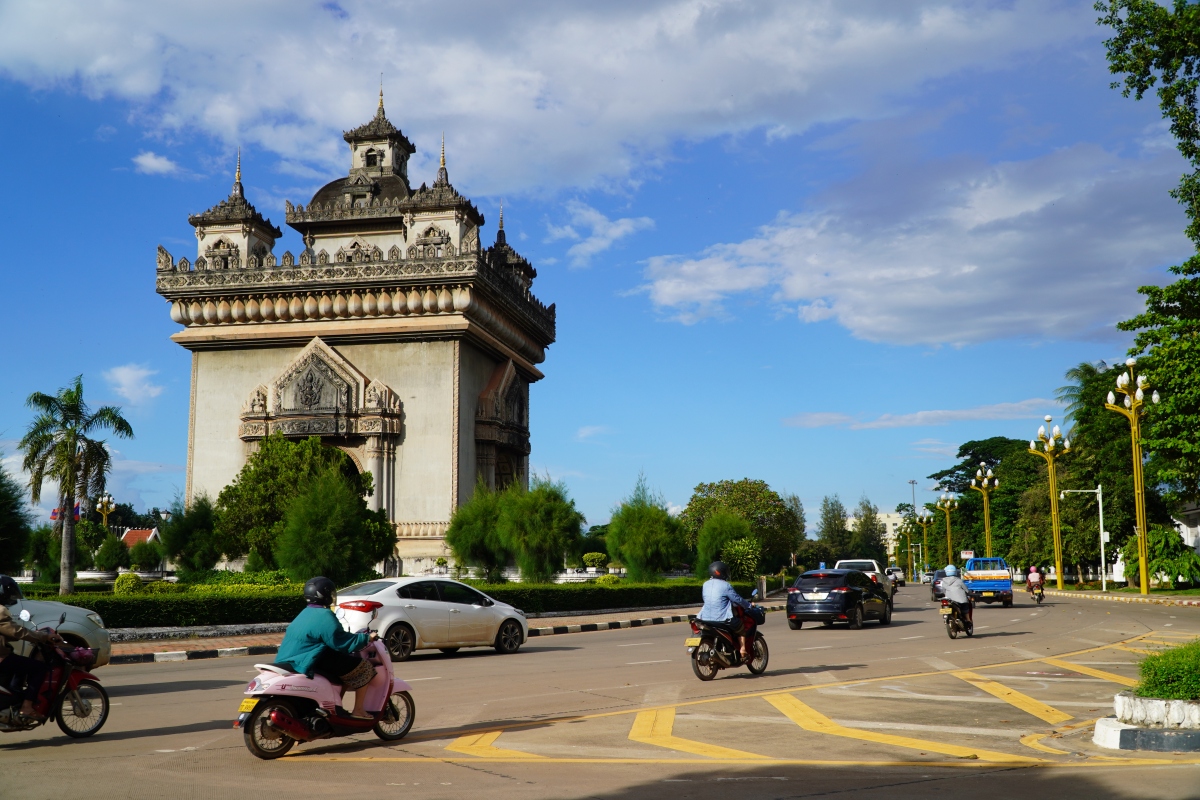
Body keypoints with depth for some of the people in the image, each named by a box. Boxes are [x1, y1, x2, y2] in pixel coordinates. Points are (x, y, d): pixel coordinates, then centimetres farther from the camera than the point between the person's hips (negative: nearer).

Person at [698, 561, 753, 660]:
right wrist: (748, 605, 14)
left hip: (705, 618, 6)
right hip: (722, 619, -6)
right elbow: (737, 599, -4)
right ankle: (743, 652, 13)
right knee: (741, 626, 18)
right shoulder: (725, 585, -10)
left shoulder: (706, 584, 8)